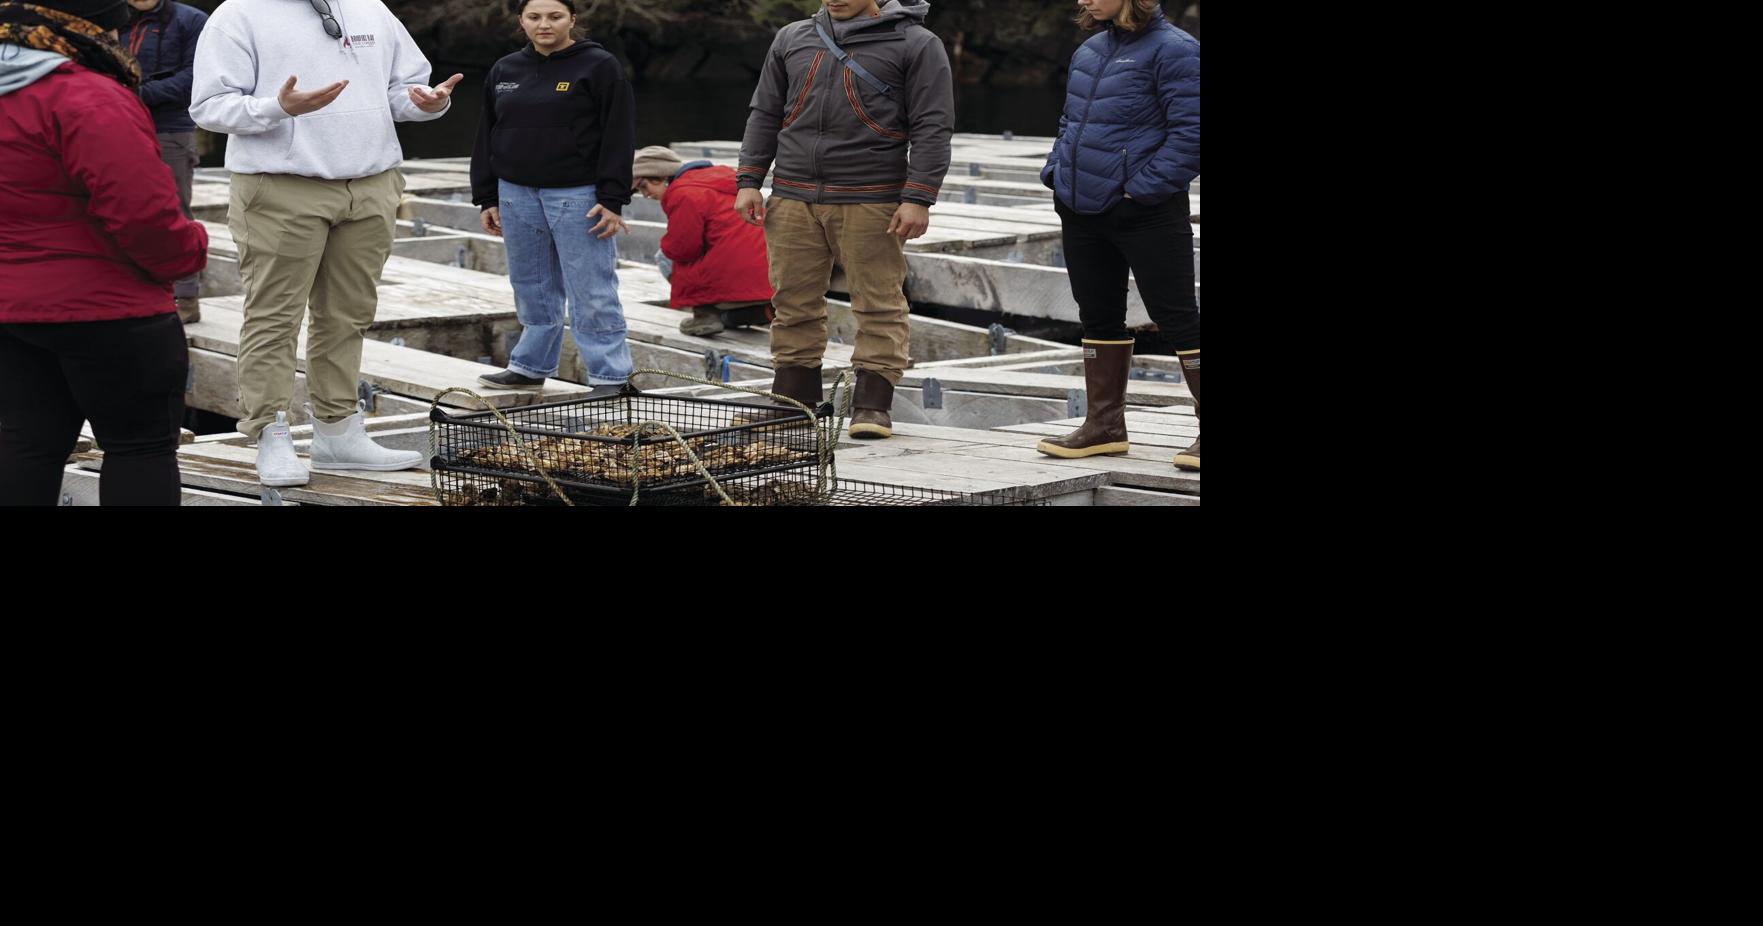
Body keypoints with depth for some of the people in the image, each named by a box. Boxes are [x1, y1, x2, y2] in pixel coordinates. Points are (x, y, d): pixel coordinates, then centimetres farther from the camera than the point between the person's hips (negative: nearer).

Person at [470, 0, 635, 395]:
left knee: (591, 292, -6)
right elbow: (488, 137, 17)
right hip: (518, 195, 6)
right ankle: (531, 367, 24)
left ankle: (609, 376, -3)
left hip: (577, 196, -5)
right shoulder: (505, 71, 12)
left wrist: (611, 200, -13)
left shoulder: (599, 67, -4)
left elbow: (618, 136, -8)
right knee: (532, 289, 13)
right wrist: (487, 198, 12)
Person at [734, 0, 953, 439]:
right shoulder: (792, 39, 16)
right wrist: (748, 181, 10)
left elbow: (932, 128, -3)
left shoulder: (915, 45, 2)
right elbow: (764, 115, 20)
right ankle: (792, 400, 13)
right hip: (794, 199, 4)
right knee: (794, 304, 5)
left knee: (879, 305, -4)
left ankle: (872, 406, 1)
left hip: (871, 202, -4)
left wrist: (918, 199, -12)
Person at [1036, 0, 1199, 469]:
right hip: (1082, 211, 8)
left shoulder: (1172, 49, -11)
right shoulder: (1088, 52, 14)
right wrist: (1056, 171, 10)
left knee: (1177, 317, -4)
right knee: (1098, 317, 14)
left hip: (1146, 215, -8)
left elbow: (1190, 132, -17)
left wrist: (1146, 186, -19)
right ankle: (1105, 425, 24)